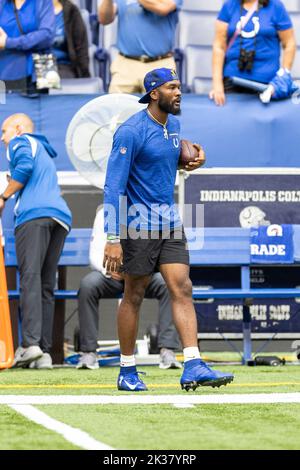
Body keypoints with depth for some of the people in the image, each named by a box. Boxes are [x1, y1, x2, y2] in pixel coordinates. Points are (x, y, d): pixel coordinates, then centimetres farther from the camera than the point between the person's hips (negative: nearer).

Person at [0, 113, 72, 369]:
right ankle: (44, 352, -4)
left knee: (30, 278, -16)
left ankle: (30, 343, -29)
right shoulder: (46, 152, 36)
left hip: (34, 214, -7)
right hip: (61, 216, 7)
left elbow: (25, 166, -8)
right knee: (46, 285, 4)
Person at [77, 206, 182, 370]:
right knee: (87, 284, -31)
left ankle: (167, 351, -32)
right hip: (113, 275, 0)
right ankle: (89, 352, -25)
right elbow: (96, 254, -9)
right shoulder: (105, 214, -2)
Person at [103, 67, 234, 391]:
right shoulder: (131, 131, -15)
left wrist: (193, 156, 9)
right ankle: (127, 372, 14)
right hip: (139, 224, -7)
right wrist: (113, 239, -23)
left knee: (182, 289, -5)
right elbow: (114, 186, -18)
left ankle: (193, 367, -11)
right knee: (134, 296, 3)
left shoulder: (173, 125, 9)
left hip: (169, 222, 7)